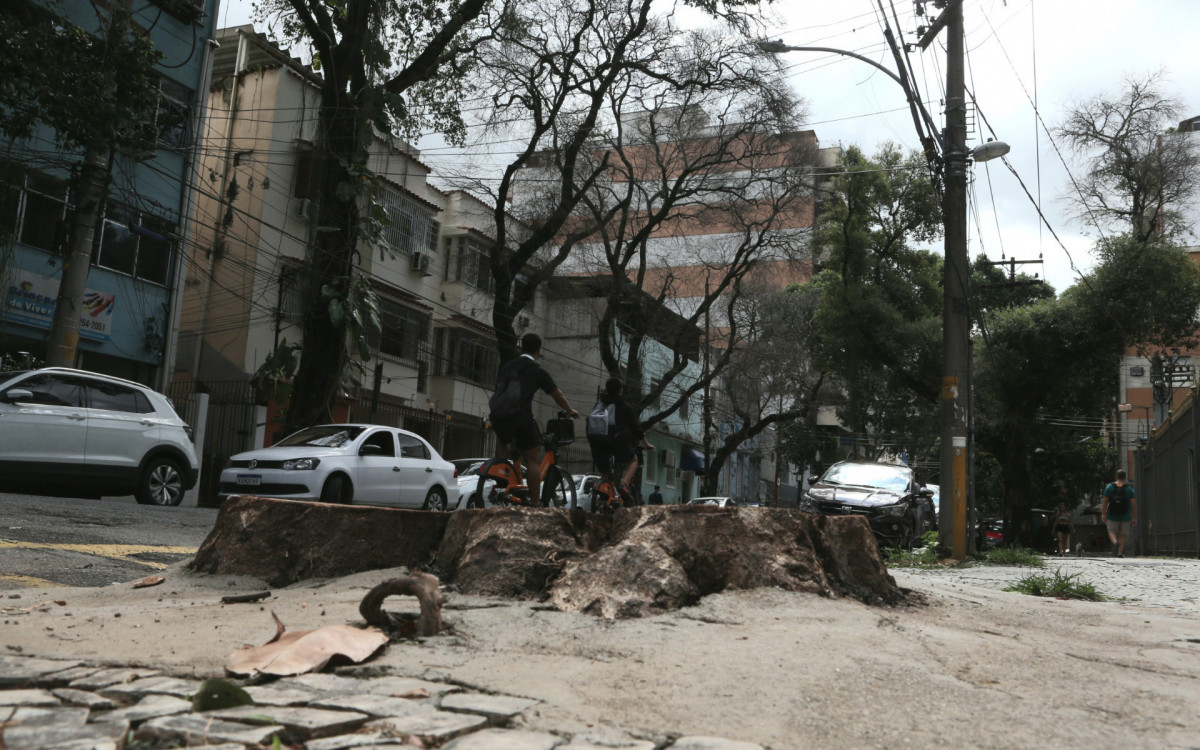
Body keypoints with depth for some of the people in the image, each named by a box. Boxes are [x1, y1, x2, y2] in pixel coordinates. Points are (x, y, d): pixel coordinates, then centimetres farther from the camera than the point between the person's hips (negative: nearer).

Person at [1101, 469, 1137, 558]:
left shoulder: (1110, 487, -2)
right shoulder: (1129, 488, -3)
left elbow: (1105, 501, -6)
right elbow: (1134, 504, -6)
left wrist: (1103, 514, -2)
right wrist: (1135, 518, -2)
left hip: (1112, 515, 0)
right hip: (1125, 516, 0)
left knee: (1112, 532, 12)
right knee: (1123, 534, 11)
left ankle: (1115, 542, -19)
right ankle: (1120, 552, 4)